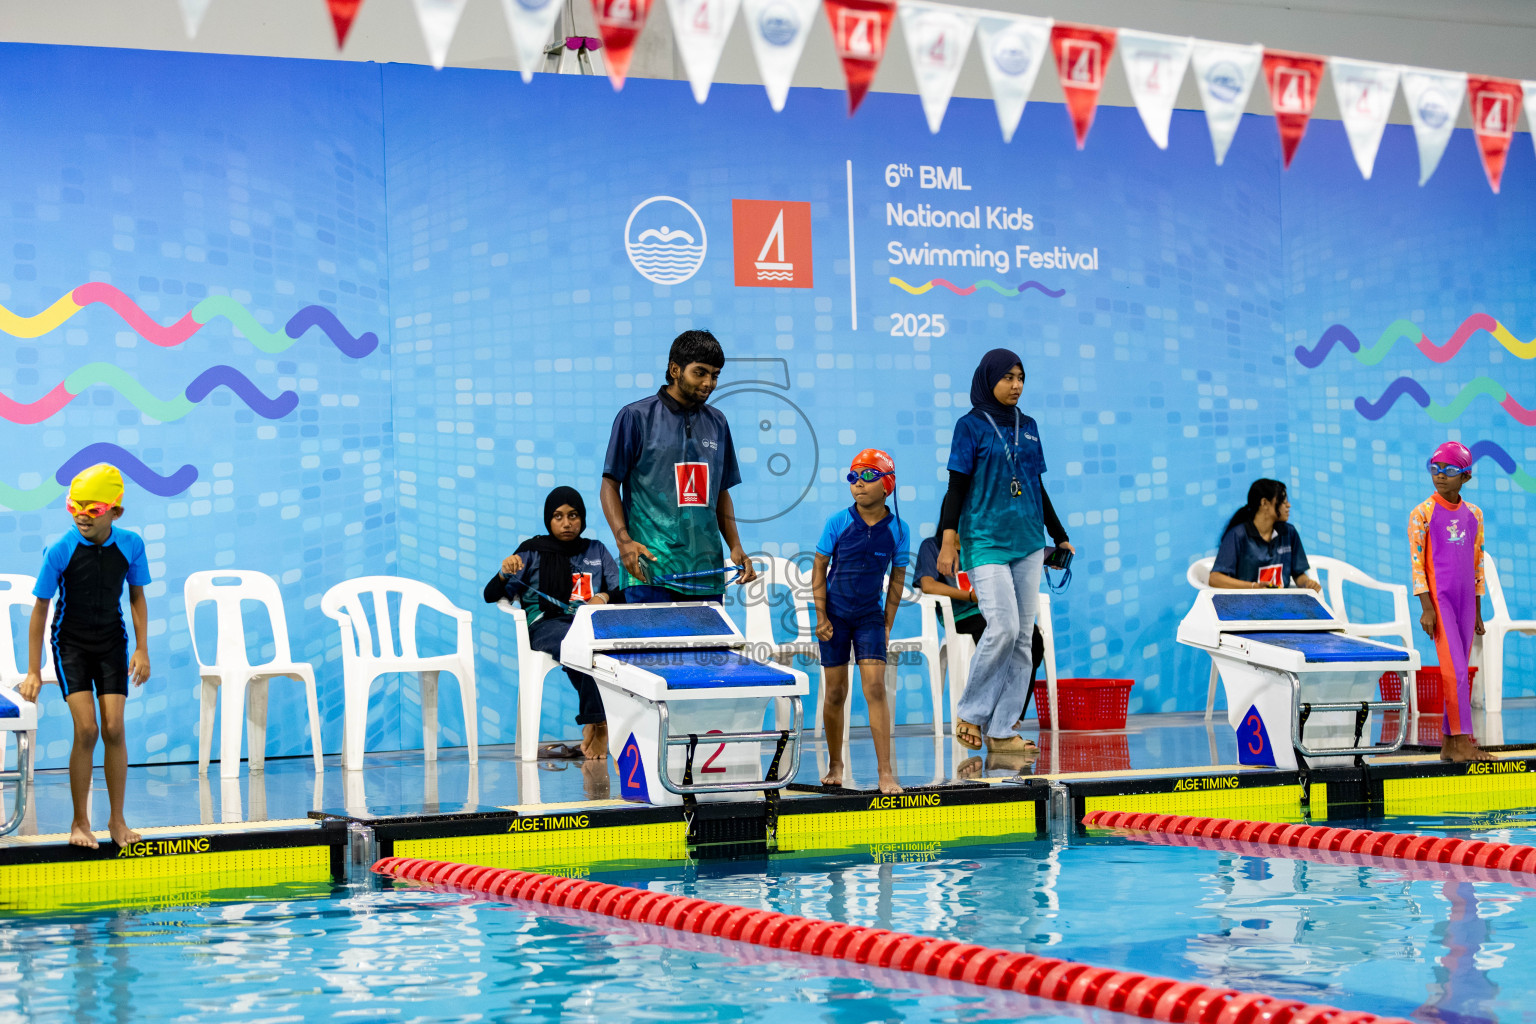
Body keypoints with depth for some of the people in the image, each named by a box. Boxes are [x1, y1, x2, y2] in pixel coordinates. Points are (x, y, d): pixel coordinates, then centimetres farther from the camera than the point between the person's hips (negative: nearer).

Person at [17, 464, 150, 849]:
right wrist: (33, 672, -8)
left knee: (113, 729, -5)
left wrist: (142, 648, -1)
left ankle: (117, 819, 9)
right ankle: (80, 822, 2)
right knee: (86, 729, -13)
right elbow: (40, 608, -10)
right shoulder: (60, 550, -18)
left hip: (111, 642, 2)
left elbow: (137, 597, 5)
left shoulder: (130, 545, -11)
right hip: (71, 643, -2)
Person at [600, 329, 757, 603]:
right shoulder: (636, 417, 1)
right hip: (650, 568, -5)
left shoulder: (717, 423, 16)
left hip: (706, 570, 5)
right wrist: (623, 539, -14)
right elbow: (610, 485, 0)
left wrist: (735, 547, 8)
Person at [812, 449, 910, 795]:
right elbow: (819, 568, -1)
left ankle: (885, 771, -10)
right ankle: (835, 764, 22)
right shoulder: (838, 522, -8)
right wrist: (821, 616, -6)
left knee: (875, 689, -10)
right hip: (835, 615, 0)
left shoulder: (897, 529, -6)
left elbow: (897, 578, 5)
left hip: (870, 616, 0)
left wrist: (887, 625, 4)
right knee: (835, 692, 6)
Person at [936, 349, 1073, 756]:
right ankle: (971, 714, 1)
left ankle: (1002, 730, 5)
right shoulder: (971, 426, -2)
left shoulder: (1028, 427, 13)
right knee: (1003, 628, -17)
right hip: (986, 542, -6)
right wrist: (947, 542, -12)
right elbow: (956, 487, -5)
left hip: (1027, 542, 6)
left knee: (1023, 637, 1)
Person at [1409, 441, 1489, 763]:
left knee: (1458, 673, 6)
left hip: (1465, 600, 5)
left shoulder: (1473, 514, 10)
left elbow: (1478, 564, 15)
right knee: (1455, 670, -12)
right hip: (1439, 598, -5)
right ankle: (1463, 740, -10)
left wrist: (1477, 612, 14)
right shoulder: (1422, 513, -3)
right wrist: (1426, 608, -13)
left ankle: (1450, 744, 9)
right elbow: (1417, 563, -6)